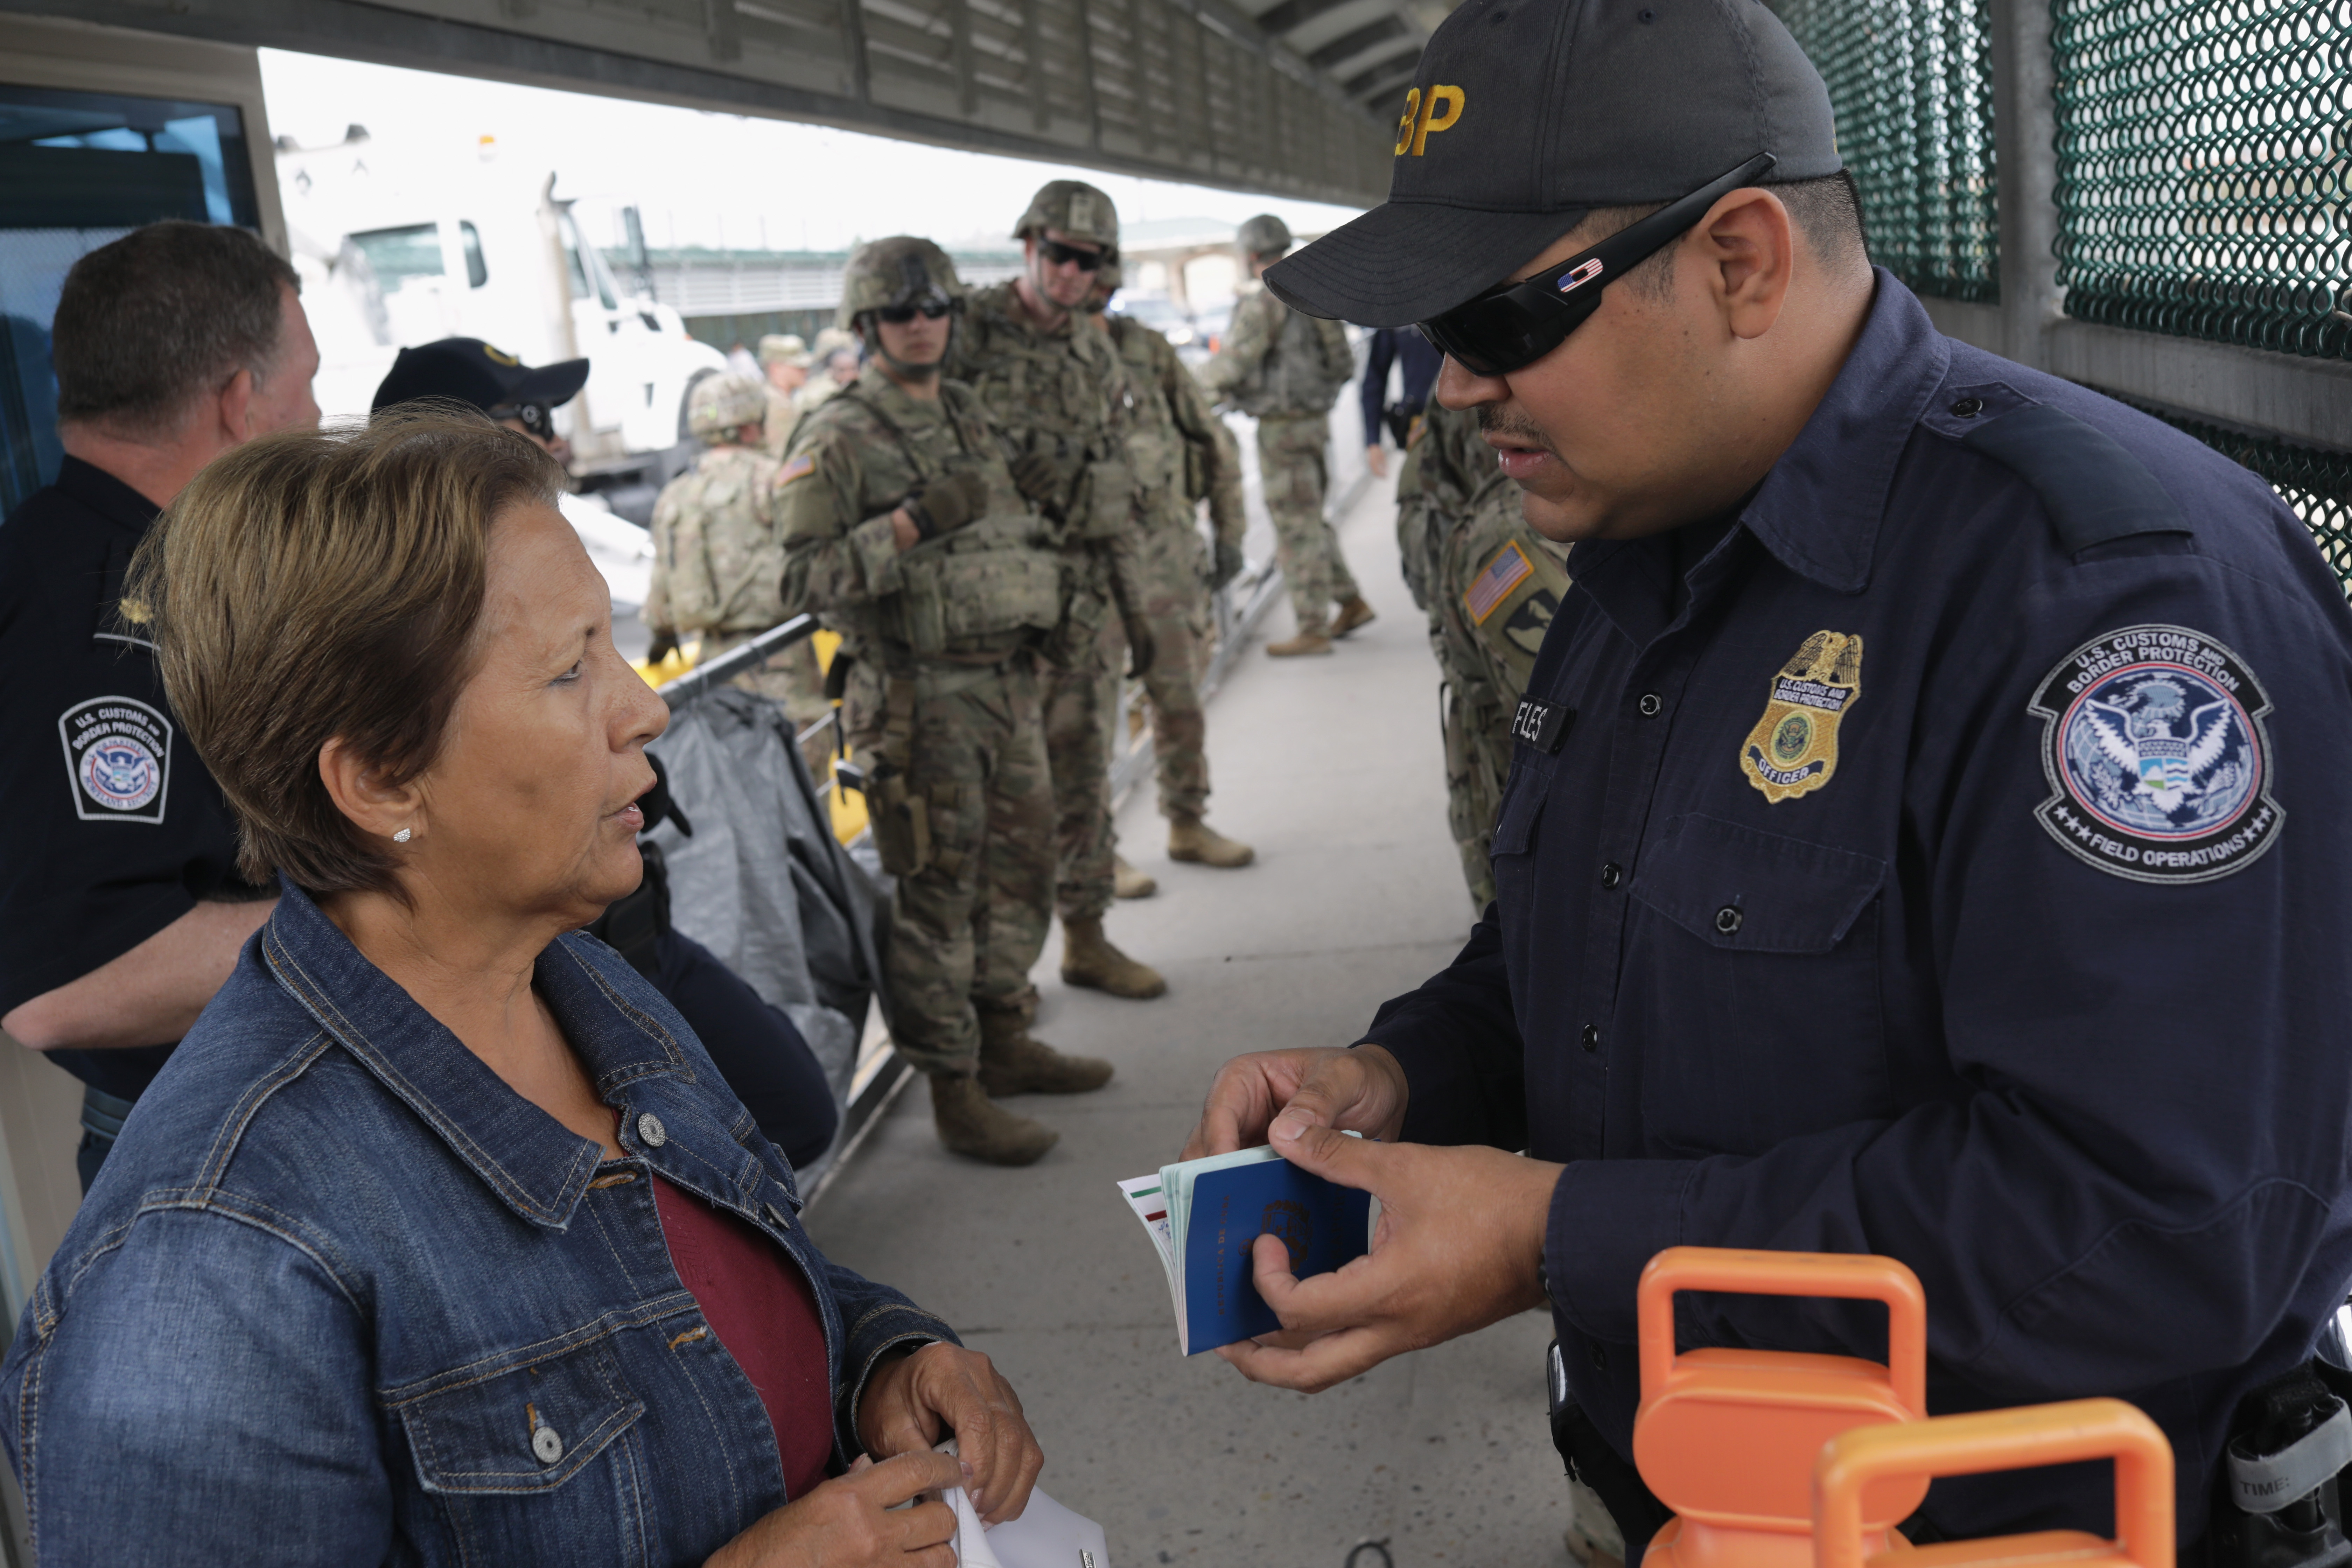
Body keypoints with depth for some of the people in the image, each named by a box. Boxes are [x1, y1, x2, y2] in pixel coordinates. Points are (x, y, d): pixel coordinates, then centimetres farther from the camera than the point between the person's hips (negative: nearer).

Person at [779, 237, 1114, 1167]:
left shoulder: (970, 416, 15)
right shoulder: (838, 440, -9)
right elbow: (808, 576, -16)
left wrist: (1052, 601, 17)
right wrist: (913, 524, -24)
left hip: (1009, 679, 8)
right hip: (918, 697, -8)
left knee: (1020, 866, 16)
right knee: (937, 894, -3)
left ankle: (1005, 1043, 32)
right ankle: (954, 1095, 5)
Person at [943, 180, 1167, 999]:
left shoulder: (1098, 357, 13)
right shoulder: (966, 333, -5)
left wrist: (1135, 606, 15)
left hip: (1087, 587, 5)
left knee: (1084, 770, 11)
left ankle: (1086, 936, 22)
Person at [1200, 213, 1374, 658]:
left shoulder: (1264, 301, -16)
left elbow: (1232, 366, -16)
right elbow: (1344, 365, 16)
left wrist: (1201, 378, 2)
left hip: (1283, 426, -9)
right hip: (1316, 417, 9)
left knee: (1297, 527, -3)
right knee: (1310, 520, 20)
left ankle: (1313, 630, 2)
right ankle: (1351, 602, 24)